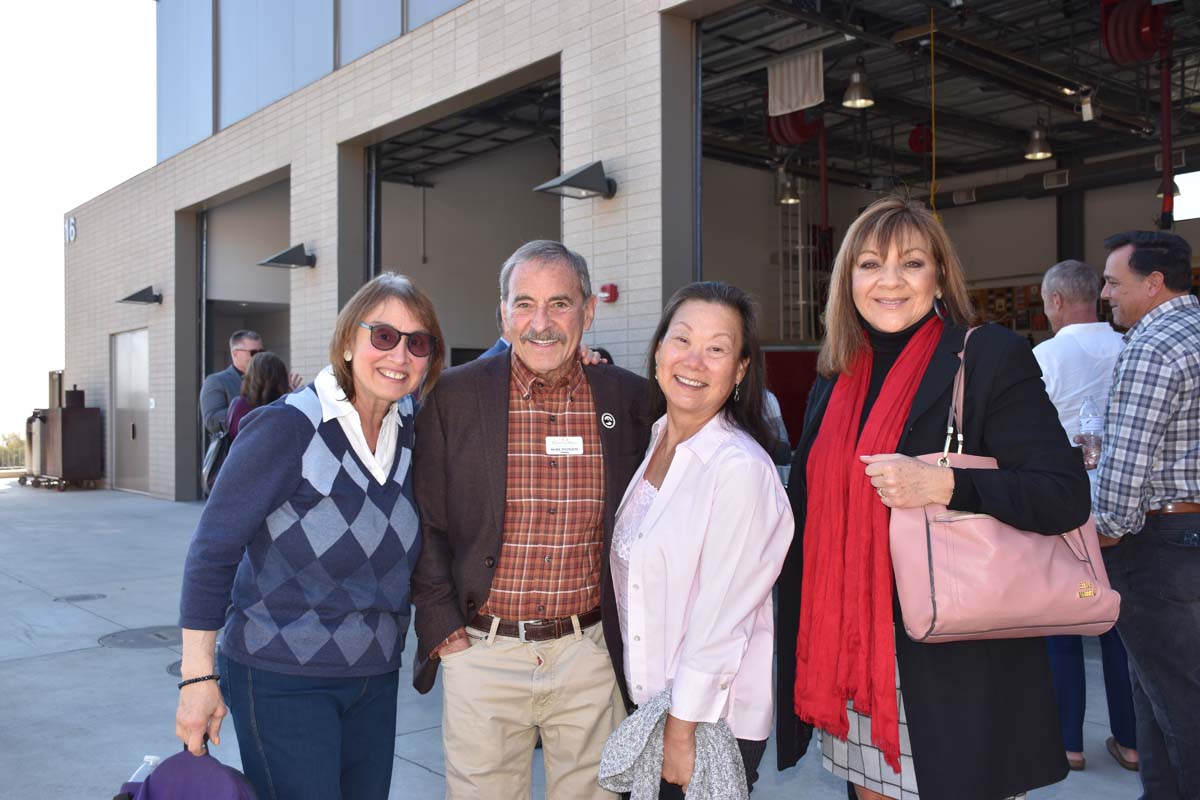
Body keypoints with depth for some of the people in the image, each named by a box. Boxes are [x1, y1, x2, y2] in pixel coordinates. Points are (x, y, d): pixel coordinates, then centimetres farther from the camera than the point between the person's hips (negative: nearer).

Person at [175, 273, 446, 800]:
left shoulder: (412, 430, 0)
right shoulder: (288, 427, -17)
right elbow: (213, 549, -14)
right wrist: (197, 677, -14)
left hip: (376, 677, 6)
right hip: (283, 679, -6)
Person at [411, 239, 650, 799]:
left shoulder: (628, 397, -1)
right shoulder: (454, 395, -5)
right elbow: (425, 520, 1)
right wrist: (441, 627, -5)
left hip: (591, 655, 1)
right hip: (481, 653, -1)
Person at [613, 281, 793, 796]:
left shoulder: (741, 468, -21)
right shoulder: (652, 443, 1)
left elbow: (720, 618, -19)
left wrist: (682, 729, -15)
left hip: (715, 720, -6)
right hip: (650, 700, 7)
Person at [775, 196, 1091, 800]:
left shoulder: (991, 356, -7)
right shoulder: (836, 377, 10)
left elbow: (1065, 495, -13)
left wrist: (944, 485, -26)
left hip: (952, 660, -5)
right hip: (848, 655, 5)